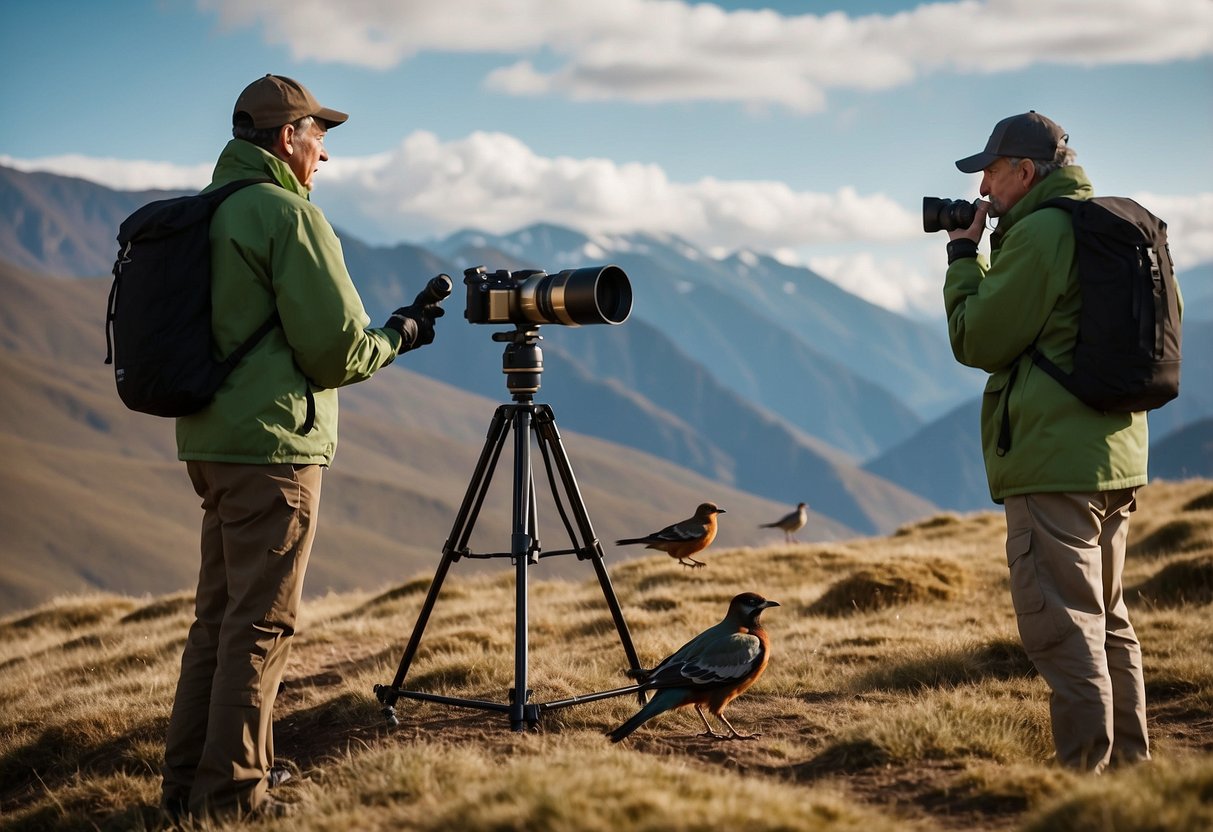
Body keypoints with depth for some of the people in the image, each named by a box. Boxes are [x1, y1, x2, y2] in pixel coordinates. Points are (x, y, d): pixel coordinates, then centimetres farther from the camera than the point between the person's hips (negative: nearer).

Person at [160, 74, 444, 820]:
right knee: (261, 622, -3)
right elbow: (336, 350, -13)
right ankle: (233, 795, 2)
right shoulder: (287, 214, -12)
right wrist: (400, 335, 5)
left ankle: (189, 783, 21)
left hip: (211, 442, 9)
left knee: (219, 614, 15)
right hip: (272, 447, -9)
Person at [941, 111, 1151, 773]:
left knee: (1061, 626, -7)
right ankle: (1128, 767, 25)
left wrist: (963, 254, 2)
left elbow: (978, 340, -9)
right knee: (1107, 619, 17)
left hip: (1055, 463, -10)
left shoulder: (1039, 232, -13)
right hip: (1116, 454, 10)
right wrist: (977, 260, 17)